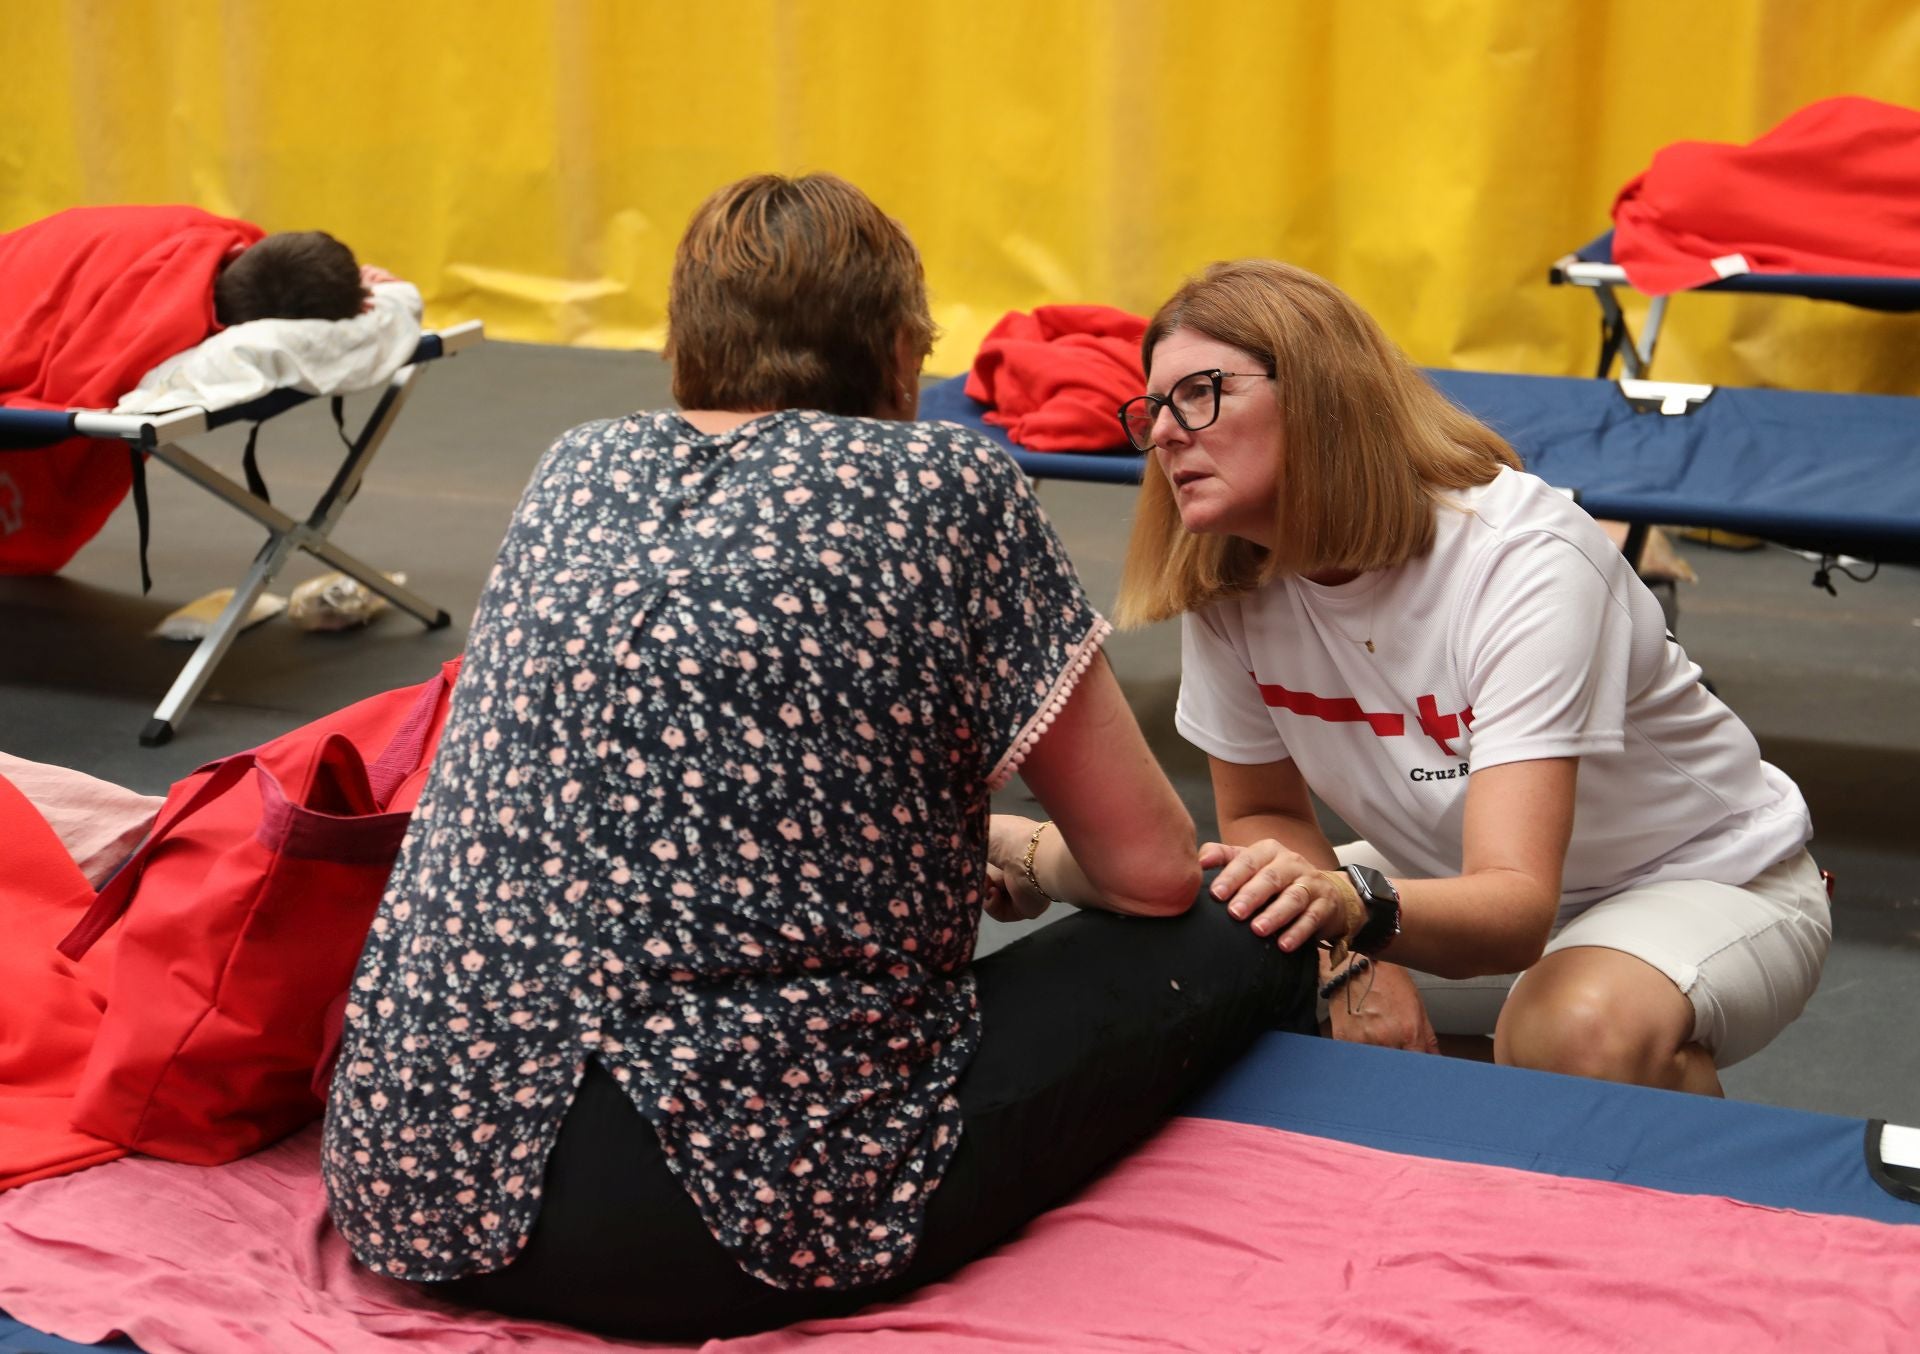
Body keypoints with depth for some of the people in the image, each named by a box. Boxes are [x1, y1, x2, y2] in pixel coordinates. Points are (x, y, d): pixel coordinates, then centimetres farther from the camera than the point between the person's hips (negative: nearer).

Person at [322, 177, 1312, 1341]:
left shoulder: (581, 473, 14)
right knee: (1244, 940, 10)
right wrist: (1040, 860, 27)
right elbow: (1150, 872, 4)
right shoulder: (945, 485, -2)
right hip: (747, 1195, -6)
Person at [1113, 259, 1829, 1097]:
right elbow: (1260, 811, -1)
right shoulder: (1226, 585, -14)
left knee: (1576, 1033, -38)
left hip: (1708, 880, -6)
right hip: (1460, 895, 6)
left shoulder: (1523, 559, -31)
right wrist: (1353, 958, -20)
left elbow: (1516, 907, -38)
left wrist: (1359, 906, -59)